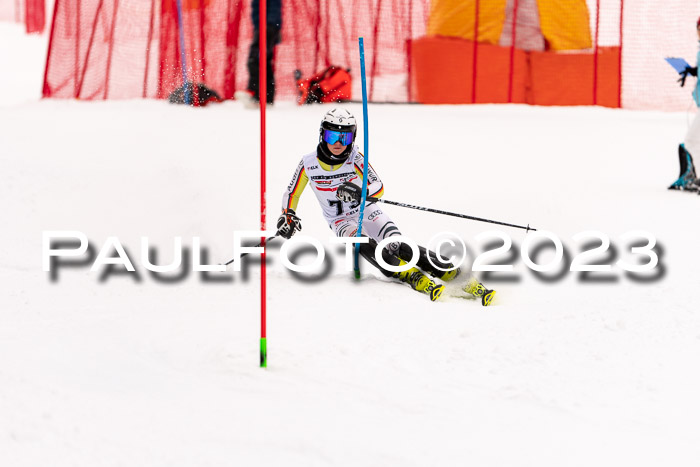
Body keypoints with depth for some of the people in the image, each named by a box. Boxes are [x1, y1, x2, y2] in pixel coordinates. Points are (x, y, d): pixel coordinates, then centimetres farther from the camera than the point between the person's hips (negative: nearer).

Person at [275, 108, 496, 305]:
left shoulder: (355, 158, -15)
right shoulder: (308, 164, -11)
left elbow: (379, 187, -22)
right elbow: (291, 195, 3)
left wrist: (360, 193, -42)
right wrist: (287, 217, -14)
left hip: (367, 212, -1)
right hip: (341, 221, 1)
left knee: (397, 246, -26)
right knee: (363, 244, -34)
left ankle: (452, 272, -32)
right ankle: (415, 278, -44)